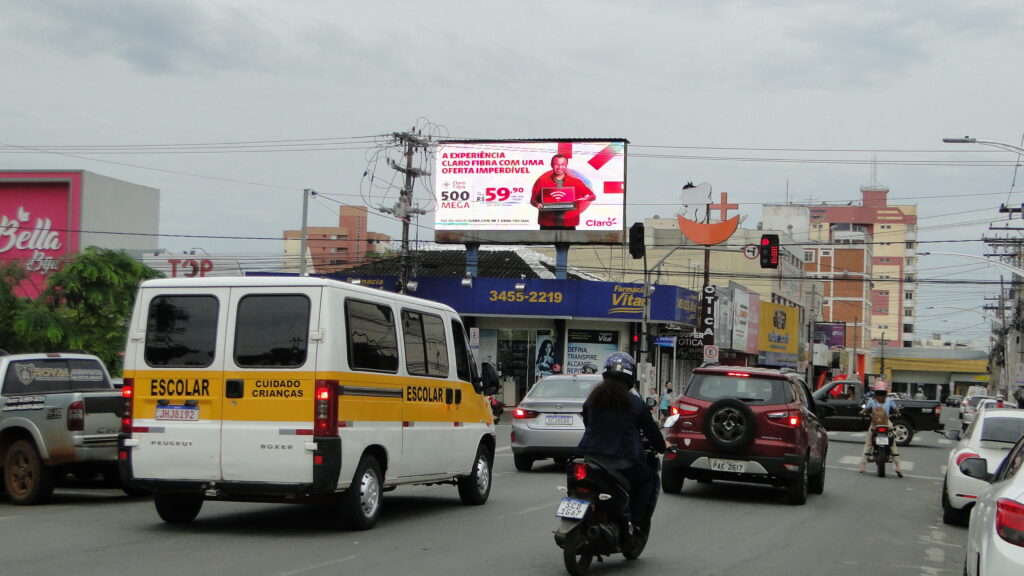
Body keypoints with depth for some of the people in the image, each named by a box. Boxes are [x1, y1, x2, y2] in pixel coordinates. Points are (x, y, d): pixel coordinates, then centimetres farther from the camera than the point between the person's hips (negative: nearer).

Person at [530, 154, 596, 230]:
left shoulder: (575, 182, 8)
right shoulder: (542, 181, 6)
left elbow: (592, 196, 11)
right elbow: (533, 199, 10)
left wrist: (586, 198, -13)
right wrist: (537, 205, -13)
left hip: (568, 226, 1)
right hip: (547, 226, 0)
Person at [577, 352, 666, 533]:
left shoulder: (592, 399, 5)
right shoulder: (635, 403, -5)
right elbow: (651, 430, 4)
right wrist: (662, 447, 24)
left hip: (590, 457, 4)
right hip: (622, 462, -4)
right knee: (649, 480, 21)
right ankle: (633, 523, 6)